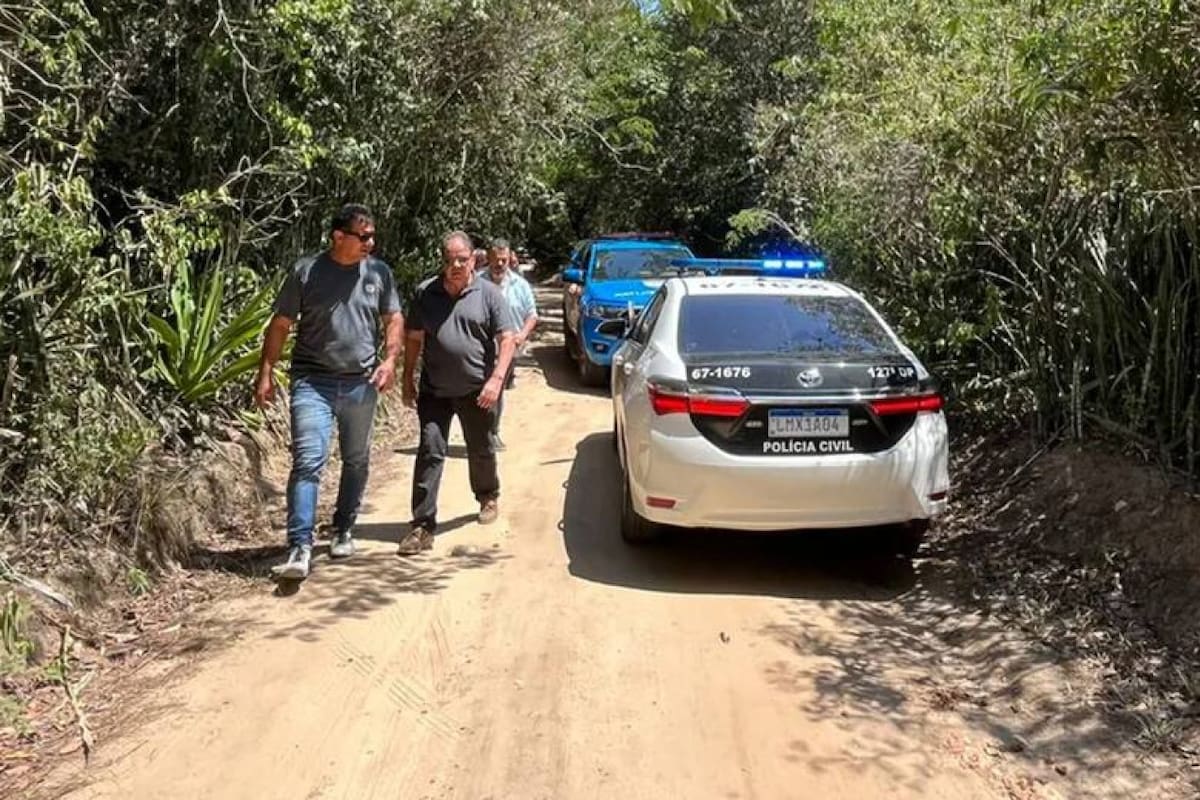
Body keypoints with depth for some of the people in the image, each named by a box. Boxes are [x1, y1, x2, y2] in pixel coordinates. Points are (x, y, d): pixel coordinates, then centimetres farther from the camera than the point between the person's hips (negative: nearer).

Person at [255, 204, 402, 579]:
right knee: (308, 460, -13)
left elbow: (394, 319, 11)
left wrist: (390, 359, -6)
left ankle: (344, 530, 33)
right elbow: (280, 325, 1)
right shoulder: (306, 271, -3)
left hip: (362, 383, 3)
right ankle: (300, 547, -12)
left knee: (356, 461, 15)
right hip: (312, 382, -3)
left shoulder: (379, 273, 4)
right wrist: (265, 374, -4)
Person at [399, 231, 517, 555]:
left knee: (481, 450, 16)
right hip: (434, 391, 1)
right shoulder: (425, 293, 3)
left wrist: (497, 378, -17)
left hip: (476, 391, -1)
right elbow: (414, 338, 9)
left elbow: (506, 338, -6)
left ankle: (488, 497, 44)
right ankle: (423, 525, -3)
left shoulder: (488, 294, -3)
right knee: (430, 452, -5)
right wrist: (408, 378, 6)